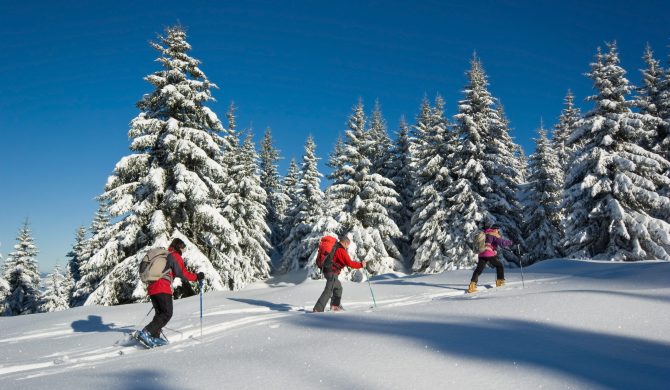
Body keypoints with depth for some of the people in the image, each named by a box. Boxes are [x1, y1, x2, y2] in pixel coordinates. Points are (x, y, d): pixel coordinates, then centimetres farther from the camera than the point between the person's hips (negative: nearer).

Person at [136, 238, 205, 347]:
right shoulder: (175, 256, -3)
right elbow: (182, 273, -12)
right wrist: (196, 277, -3)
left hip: (152, 288, 9)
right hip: (163, 289, -9)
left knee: (160, 313, 17)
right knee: (167, 314, -8)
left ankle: (155, 337, 11)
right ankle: (145, 333, -19)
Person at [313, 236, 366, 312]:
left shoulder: (334, 246, 12)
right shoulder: (341, 250, -15)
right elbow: (350, 263, -18)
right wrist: (361, 264, -8)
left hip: (327, 270, 10)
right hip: (332, 273, -10)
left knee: (338, 287, 24)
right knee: (328, 291, -12)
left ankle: (335, 305, 26)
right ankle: (318, 309, -16)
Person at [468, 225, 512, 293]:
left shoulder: (484, 234, 21)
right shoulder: (494, 235, 0)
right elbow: (502, 242, -10)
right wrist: (509, 242, 4)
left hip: (481, 254, 6)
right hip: (490, 254, -6)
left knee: (478, 270, 2)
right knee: (499, 266, 16)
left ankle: (472, 284, -11)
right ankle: (500, 281, 14)